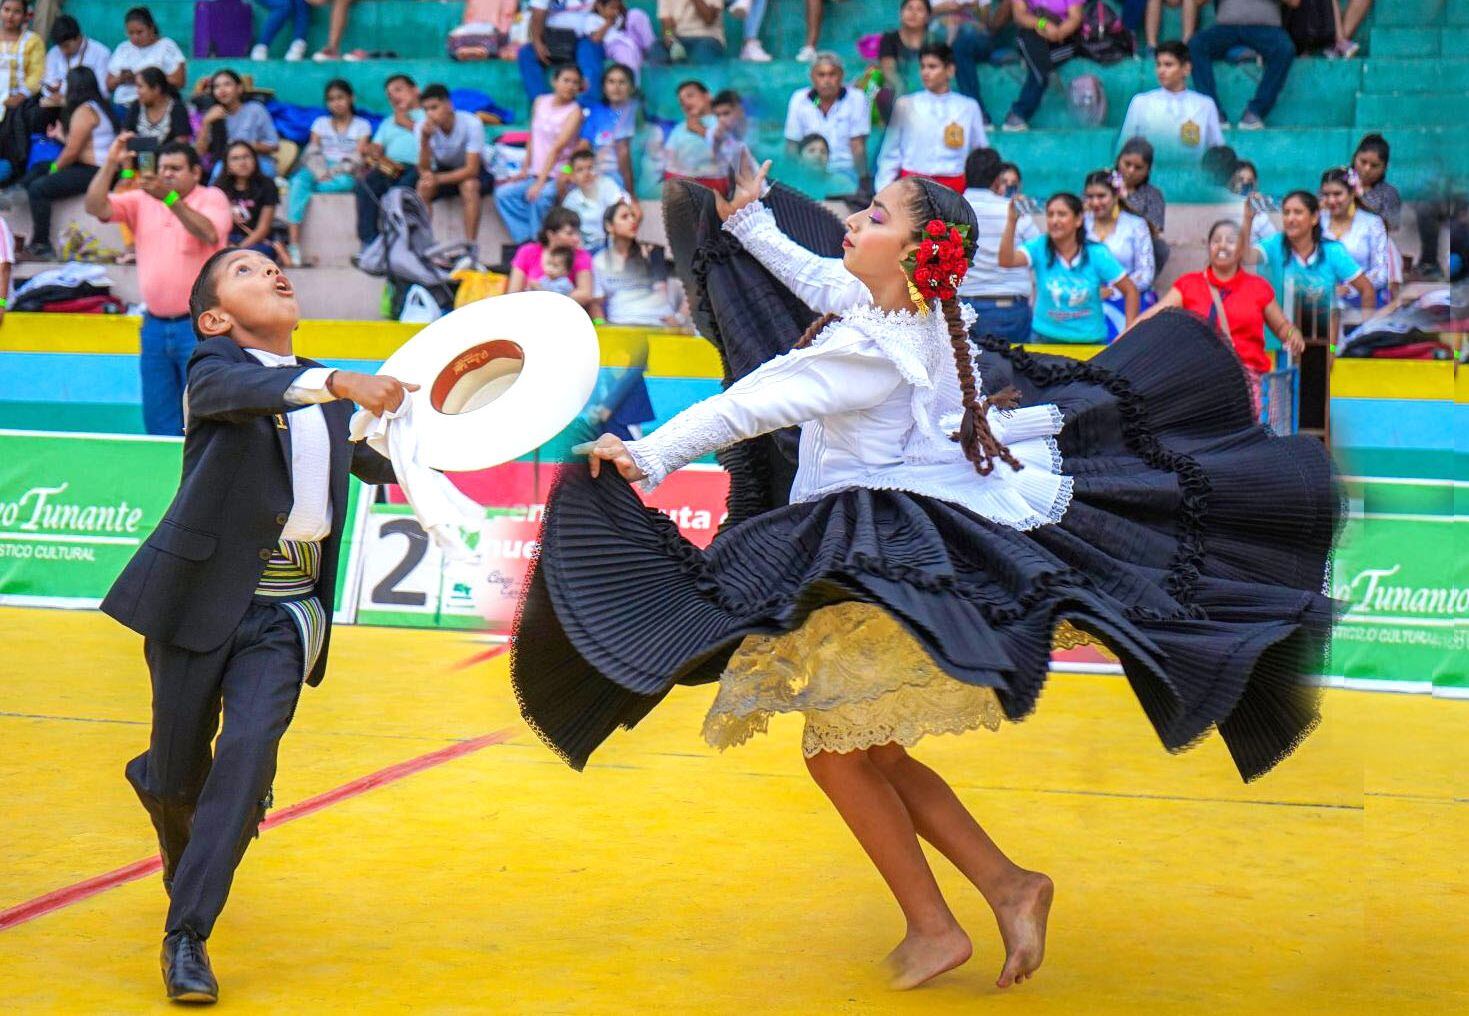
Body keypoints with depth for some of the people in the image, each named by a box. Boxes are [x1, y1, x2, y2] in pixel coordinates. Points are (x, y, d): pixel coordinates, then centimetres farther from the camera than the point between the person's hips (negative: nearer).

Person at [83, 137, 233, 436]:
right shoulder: (142, 201, 11)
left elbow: (208, 233, -21)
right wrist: (111, 164, -12)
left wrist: (169, 197, -32)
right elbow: (95, 207, 0)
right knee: (158, 419, 8)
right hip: (154, 325, 5)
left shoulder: (212, 198, -1)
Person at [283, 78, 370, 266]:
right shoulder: (321, 123, 20)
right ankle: (293, 246, -45)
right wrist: (320, 172, -15)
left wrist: (334, 172, -16)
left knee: (345, 182, -41)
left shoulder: (361, 126, 12)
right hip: (320, 171, 2)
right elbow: (312, 153, 7)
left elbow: (357, 159, -1)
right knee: (299, 180, -34)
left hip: (345, 174, -2)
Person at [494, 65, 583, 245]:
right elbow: (532, 138, 15)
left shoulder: (575, 111, -8)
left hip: (559, 176, -6)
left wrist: (540, 182, -25)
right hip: (536, 174, 6)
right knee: (503, 193, -12)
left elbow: (557, 148, -17)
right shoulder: (541, 102, 9)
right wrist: (524, 170, 8)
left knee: (539, 197, -33)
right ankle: (526, 241, -13)